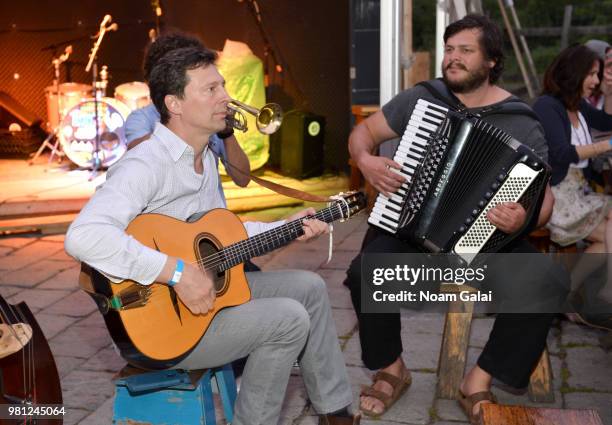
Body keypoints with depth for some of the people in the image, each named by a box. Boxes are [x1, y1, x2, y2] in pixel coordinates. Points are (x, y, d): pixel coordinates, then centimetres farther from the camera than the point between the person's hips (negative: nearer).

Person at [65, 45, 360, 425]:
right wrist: (178, 272, -37)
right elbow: (84, 236, -39)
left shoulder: (206, 157, 9)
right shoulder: (146, 165, -24)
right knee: (290, 320, -18)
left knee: (309, 287, 8)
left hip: (212, 287, 10)